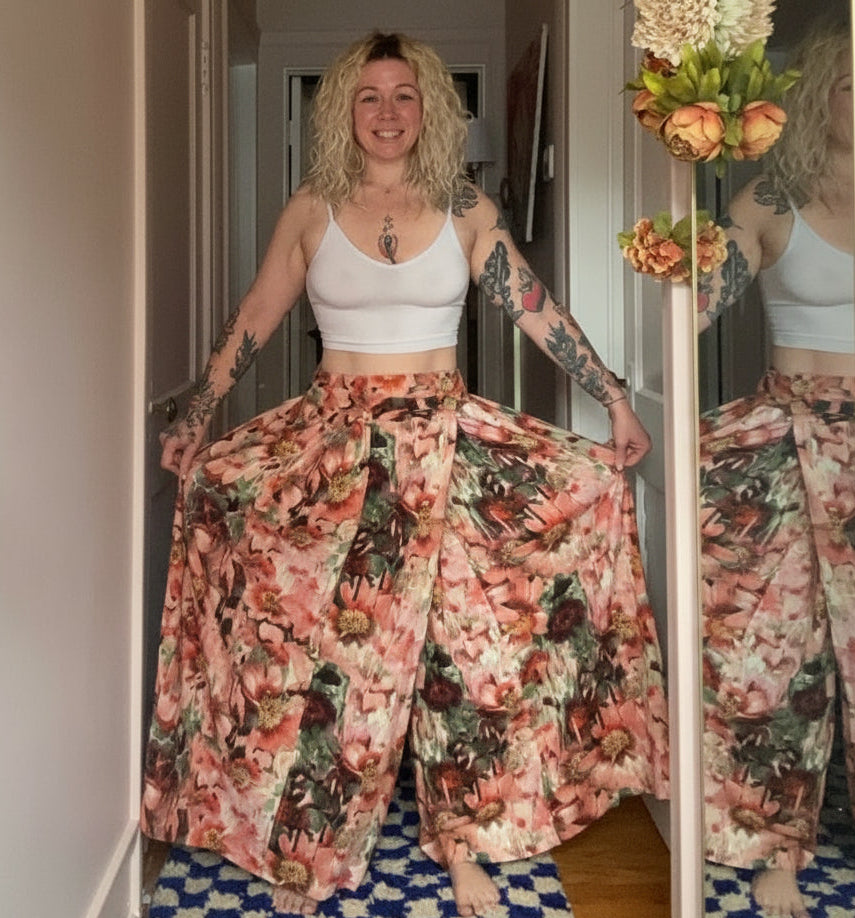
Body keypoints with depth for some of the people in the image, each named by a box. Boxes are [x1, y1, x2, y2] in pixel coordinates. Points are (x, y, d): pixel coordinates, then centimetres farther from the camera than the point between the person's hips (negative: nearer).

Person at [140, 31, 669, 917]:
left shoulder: (465, 209, 4)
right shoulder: (311, 210, 4)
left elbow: (536, 309, 3)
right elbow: (254, 318, 9)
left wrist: (614, 397, -1)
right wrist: (194, 415, 6)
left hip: (445, 438, 1)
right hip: (334, 440, 0)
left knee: (460, 631, 0)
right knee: (324, 640, 0)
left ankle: (462, 839, 18)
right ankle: (301, 844, 18)